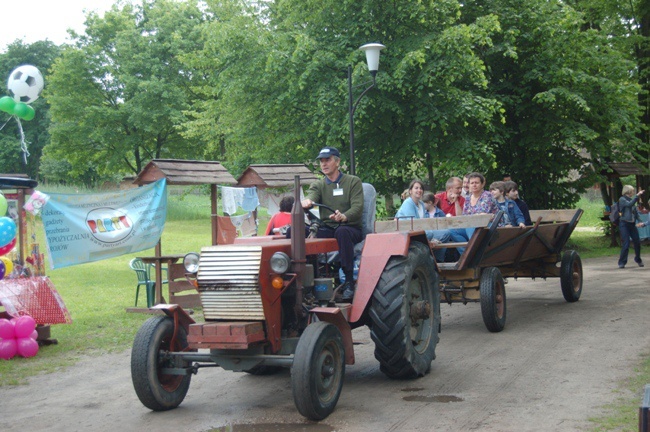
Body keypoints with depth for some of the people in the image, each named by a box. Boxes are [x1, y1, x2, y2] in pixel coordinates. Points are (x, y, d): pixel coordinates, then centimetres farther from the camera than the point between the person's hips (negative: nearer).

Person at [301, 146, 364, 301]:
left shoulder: (353, 182, 5)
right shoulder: (318, 185, 14)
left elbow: (357, 207, -10)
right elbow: (311, 196, -9)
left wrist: (344, 217, -33)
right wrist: (306, 201, -36)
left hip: (350, 227, -3)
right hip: (327, 229, 3)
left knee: (342, 231, -40)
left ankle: (349, 283, -37)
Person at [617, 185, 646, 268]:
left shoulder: (631, 200, 13)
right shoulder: (622, 199, -7)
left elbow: (636, 212, 14)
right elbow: (629, 204, -26)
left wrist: (640, 222, 5)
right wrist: (637, 195, -31)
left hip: (632, 224, 6)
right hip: (624, 224, -6)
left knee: (637, 242, 8)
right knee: (626, 244, -11)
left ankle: (638, 260, 28)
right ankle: (622, 262, -2)